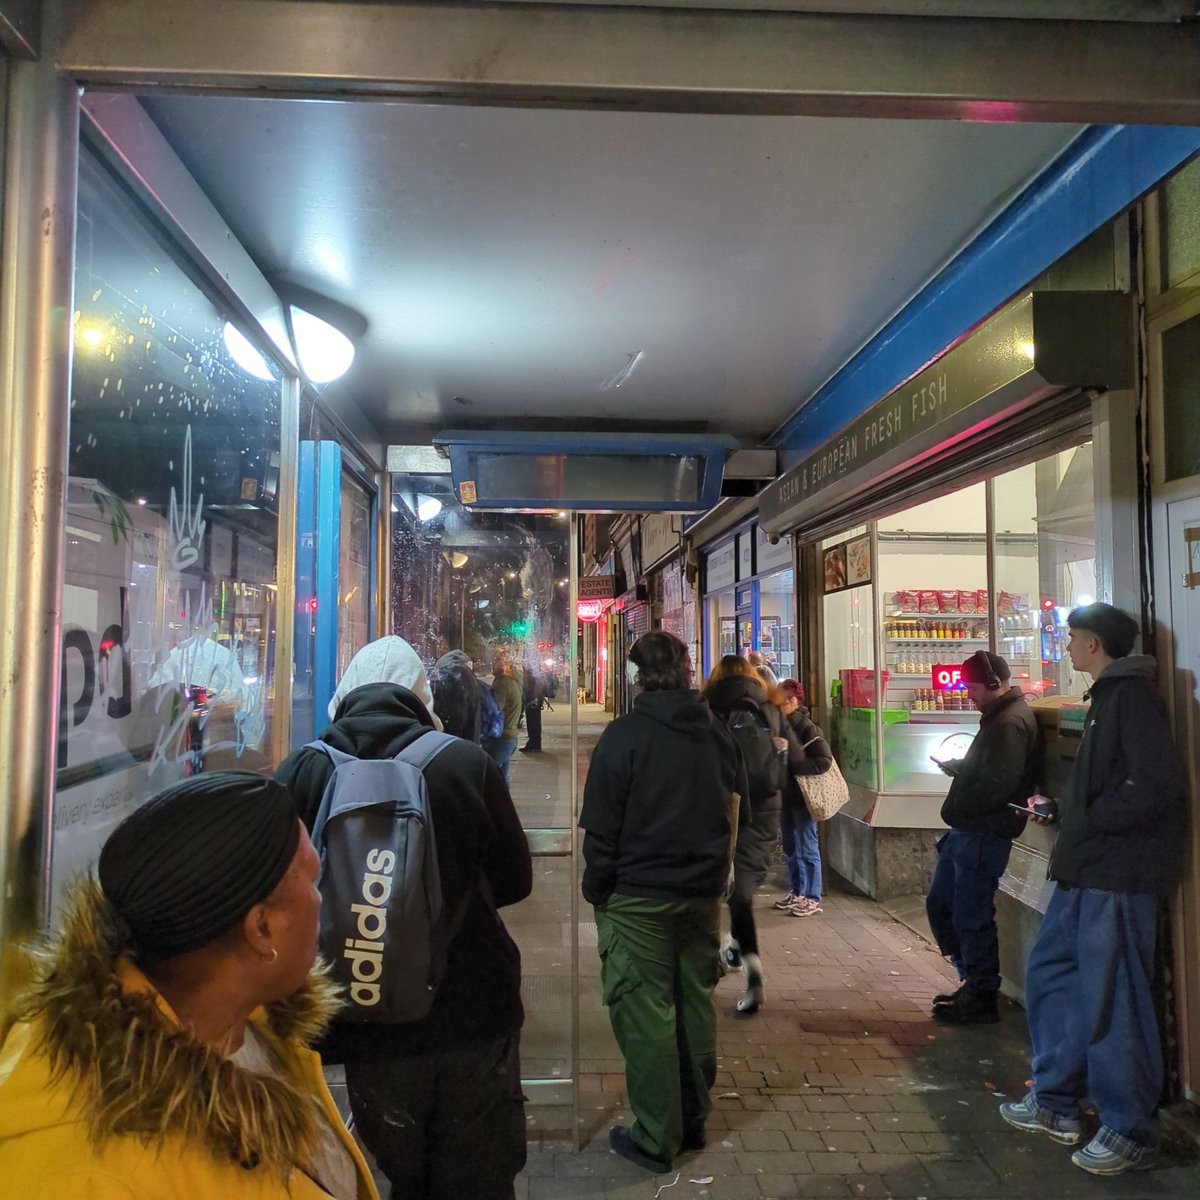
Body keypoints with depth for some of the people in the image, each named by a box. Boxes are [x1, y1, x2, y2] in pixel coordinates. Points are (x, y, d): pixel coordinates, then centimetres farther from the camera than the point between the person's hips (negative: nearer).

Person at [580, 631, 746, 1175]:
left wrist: (596, 891, -1)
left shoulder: (625, 734, -12)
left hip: (638, 895, -5)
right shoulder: (718, 734, 3)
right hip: (703, 895, 6)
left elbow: (600, 827, -11)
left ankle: (655, 1138, 12)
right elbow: (736, 809, 12)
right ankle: (693, 1122, 28)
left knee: (645, 1013, 4)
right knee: (695, 1005, 15)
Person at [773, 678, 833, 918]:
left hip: (803, 796, -7)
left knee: (807, 848, -1)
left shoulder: (807, 728, -15)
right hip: (786, 794, 8)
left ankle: (812, 899, 8)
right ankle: (796, 893, 27)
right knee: (790, 847, 15)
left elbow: (824, 761, -22)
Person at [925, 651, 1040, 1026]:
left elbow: (997, 784, -25)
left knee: (971, 916, 0)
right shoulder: (998, 717, 17)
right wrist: (957, 766, 5)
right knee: (939, 903, 17)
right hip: (967, 831, 11)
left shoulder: (1010, 723, -17)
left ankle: (981, 999, 15)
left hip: (984, 834, -11)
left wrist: (958, 810, -14)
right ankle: (974, 984, 29)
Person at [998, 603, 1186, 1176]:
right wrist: (1058, 811, 12)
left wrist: (1089, 821, -14)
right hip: (1088, 870, 10)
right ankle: (1055, 1103, 27)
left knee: (1108, 998, -1)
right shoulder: (1108, 697, 17)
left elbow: (1154, 786, -23)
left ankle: (1129, 1131, 15)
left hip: (1118, 874, -10)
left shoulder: (1133, 695, -13)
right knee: (1048, 971, 15)